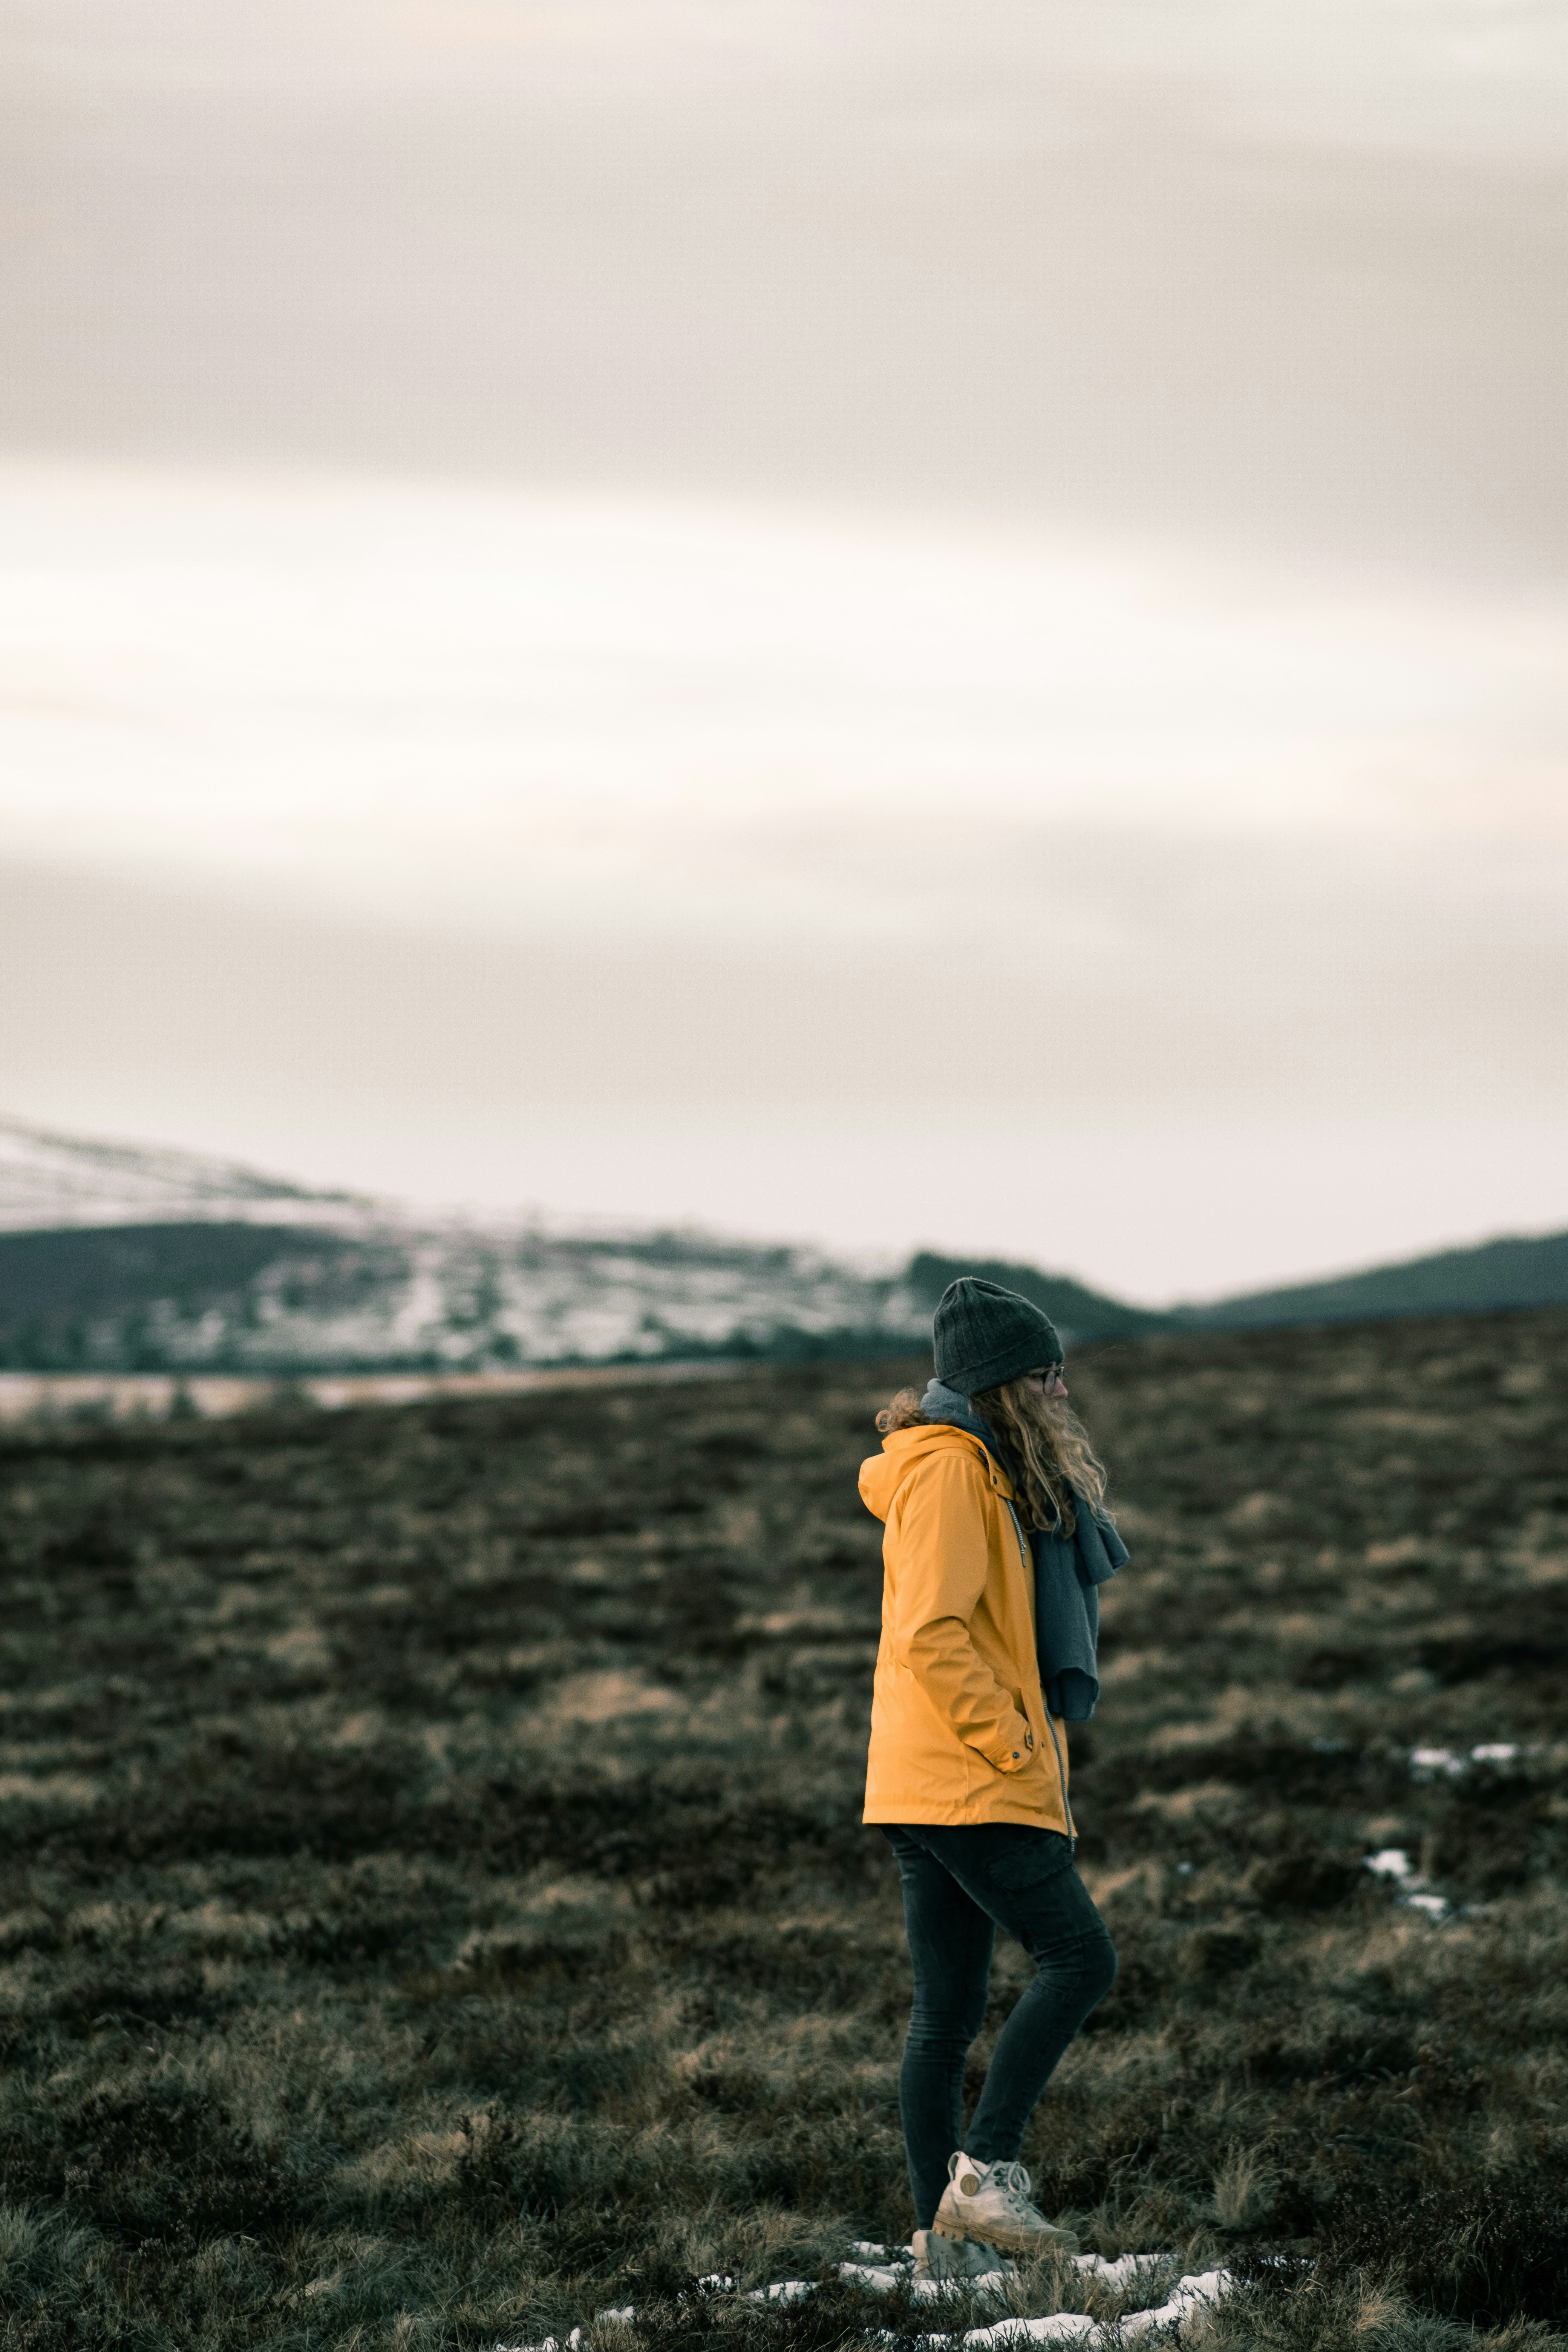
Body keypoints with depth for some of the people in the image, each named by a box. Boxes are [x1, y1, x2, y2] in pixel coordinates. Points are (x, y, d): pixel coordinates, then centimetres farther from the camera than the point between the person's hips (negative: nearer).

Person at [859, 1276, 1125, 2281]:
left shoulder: (990, 1474, 21)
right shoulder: (949, 1472, -12)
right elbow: (930, 1635, -21)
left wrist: (1037, 1757, 17)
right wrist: (1017, 1748, -17)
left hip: (937, 1790, 10)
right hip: (969, 1788, -10)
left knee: (948, 2017, 8)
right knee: (1081, 1956, -11)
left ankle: (943, 2236, 10)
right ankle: (985, 2170, -11)